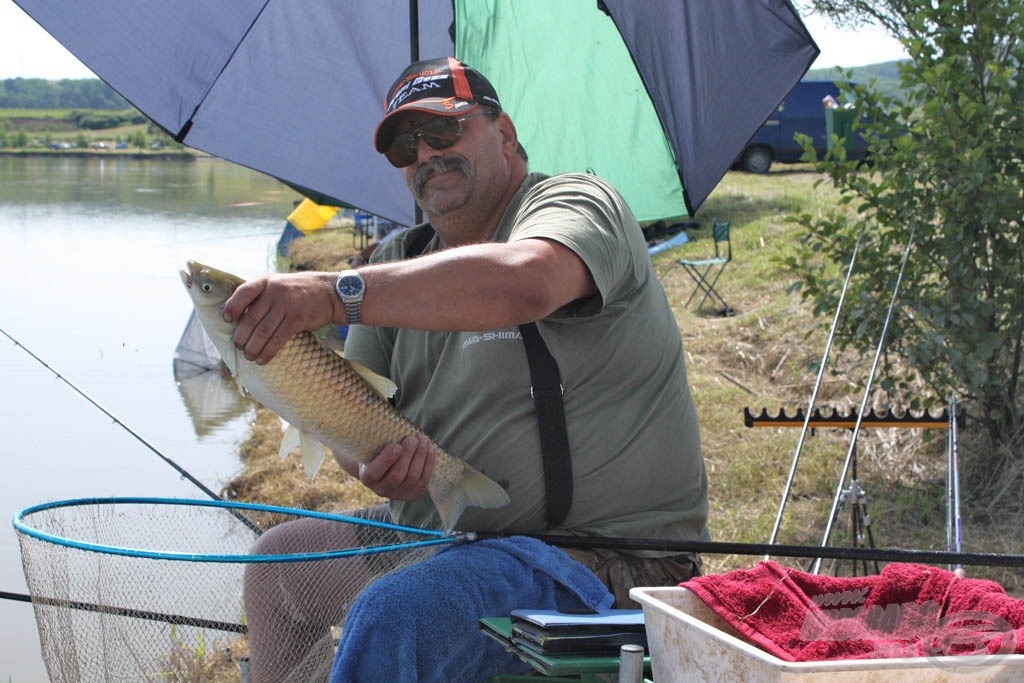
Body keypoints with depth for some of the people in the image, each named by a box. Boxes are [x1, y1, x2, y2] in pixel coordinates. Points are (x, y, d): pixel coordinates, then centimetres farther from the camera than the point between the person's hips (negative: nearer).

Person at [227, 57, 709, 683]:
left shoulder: (576, 202, -10)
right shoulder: (402, 261, 13)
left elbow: (524, 283, -34)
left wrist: (335, 293, -38)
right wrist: (372, 464, -17)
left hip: (606, 559, -8)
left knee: (394, 614, -30)